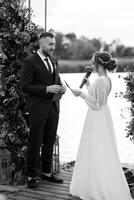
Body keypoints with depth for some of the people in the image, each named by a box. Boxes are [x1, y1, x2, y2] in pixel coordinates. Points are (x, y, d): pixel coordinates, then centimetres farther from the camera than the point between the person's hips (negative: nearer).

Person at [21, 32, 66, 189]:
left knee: (50, 142, 13)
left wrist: (61, 87, 0)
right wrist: (47, 89, -21)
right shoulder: (30, 62, -9)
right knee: (35, 143, 1)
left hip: (53, 107, 7)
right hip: (38, 108, -6)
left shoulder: (54, 61, 13)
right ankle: (32, 176, 11)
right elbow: (25, 86, -12)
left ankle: (46, 172, 26)